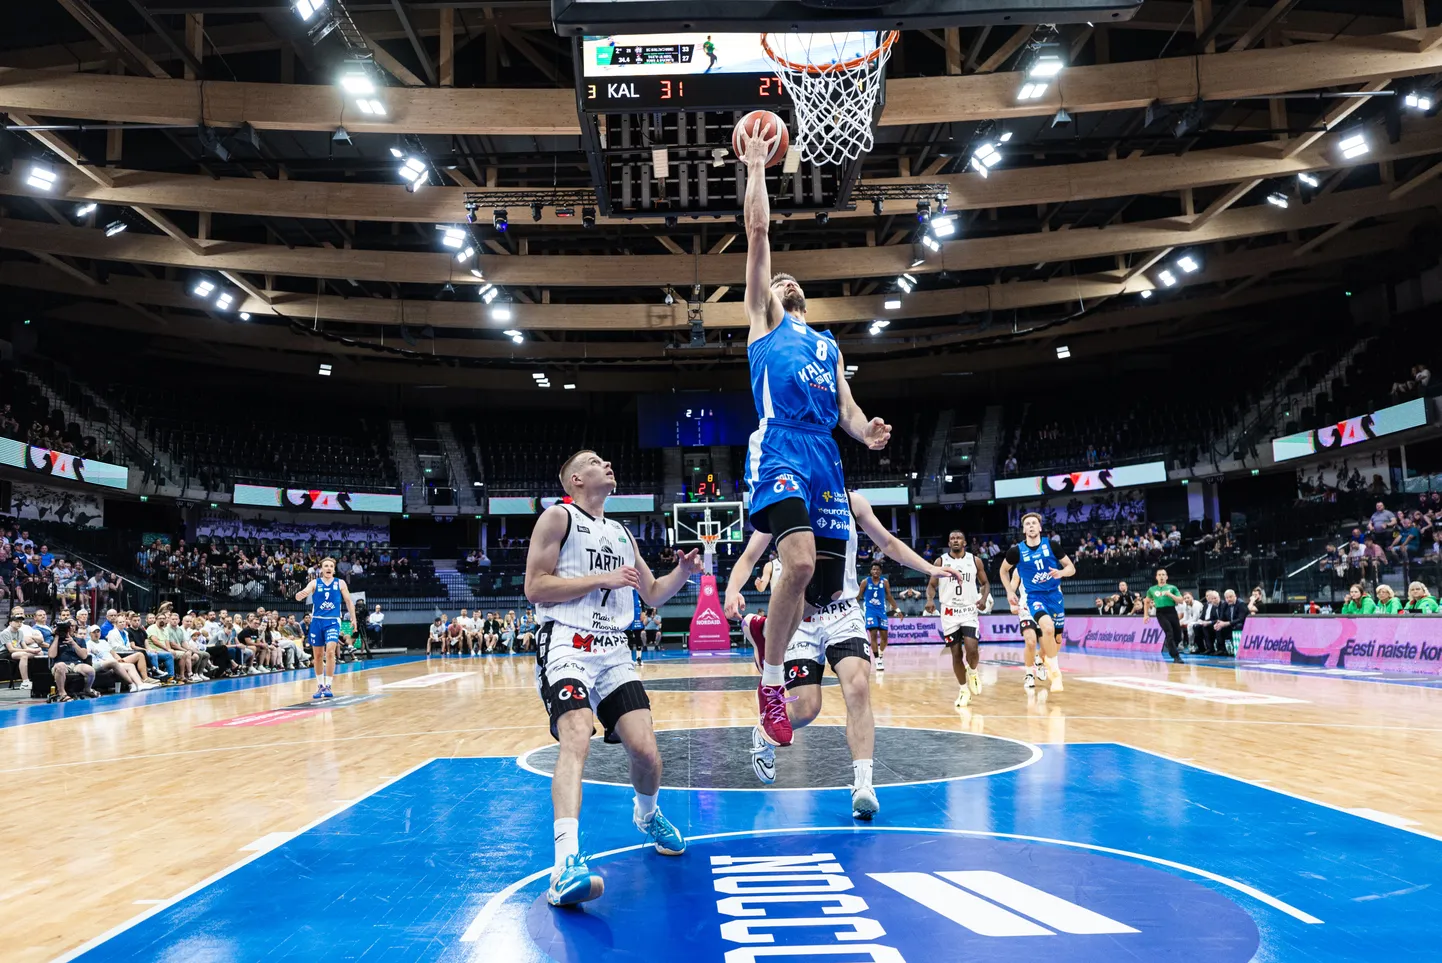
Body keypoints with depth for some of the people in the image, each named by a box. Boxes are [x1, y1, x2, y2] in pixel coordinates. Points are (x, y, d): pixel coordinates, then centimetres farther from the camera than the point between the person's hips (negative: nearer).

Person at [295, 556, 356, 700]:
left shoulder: (340, 583, 3)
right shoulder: (315, 583, 2)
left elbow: (348, 601, 8)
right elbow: (302, 594, -12)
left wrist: (353, 618, 1)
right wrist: (299, 595, -36)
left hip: (333, 621, -2)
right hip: (317, 621, 2)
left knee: (330, 651, -18)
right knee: (317, 655, 8)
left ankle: (328, 686, -13)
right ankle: (320, 686, 22)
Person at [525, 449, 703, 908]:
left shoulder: (621, 533, 21)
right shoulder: (558, 517, 1)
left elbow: (653, 594, 26)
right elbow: (534, 587, -8)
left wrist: (684, 571, 7)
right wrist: (603, 579, -12)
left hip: (613, 651, 6)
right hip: (566, 646, -6)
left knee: (645, 748, -5)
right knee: (576, 738, -28)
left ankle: (647, 814, 28)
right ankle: (567, 864, -36)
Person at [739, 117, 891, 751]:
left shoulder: (828, 344, 31)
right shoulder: (762, 320, 18)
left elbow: (845, 406, 22)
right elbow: (758, 231, 12)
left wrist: (866, 432, 1)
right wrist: (755, 168, 16)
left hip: (826, 458, 6)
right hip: (780, 448, -5)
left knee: (827, 588, 0)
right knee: (800, 562, -27)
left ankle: (768, 626, 32)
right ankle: (771, 681, -10)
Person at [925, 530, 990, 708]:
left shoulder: (975, 561, 3)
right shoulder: (941, 561, 1)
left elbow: (985, 583, 11)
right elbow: (931, 585, 5)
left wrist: (984, 598, -9)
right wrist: (930, 599, -16)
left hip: (970, 611, -1)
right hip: (949, 613, 1)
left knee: (972, 649, -19)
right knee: (956, 654, 3)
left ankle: (973, 672, 14)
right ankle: (963, 689, 19)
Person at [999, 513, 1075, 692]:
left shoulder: (1051, 545, -5)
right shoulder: (1017, 550, -7)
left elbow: (1071, 568, 0)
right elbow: (1004, 570, 12)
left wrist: (1061, 573, -21)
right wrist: (1010, 592, 5)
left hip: (1055, 595, 3)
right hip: (1034, 596, -3)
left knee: (1057, 638, 12)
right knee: (1047, 628, -30)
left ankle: (1044, 660, 45)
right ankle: (1055, 671, -15)